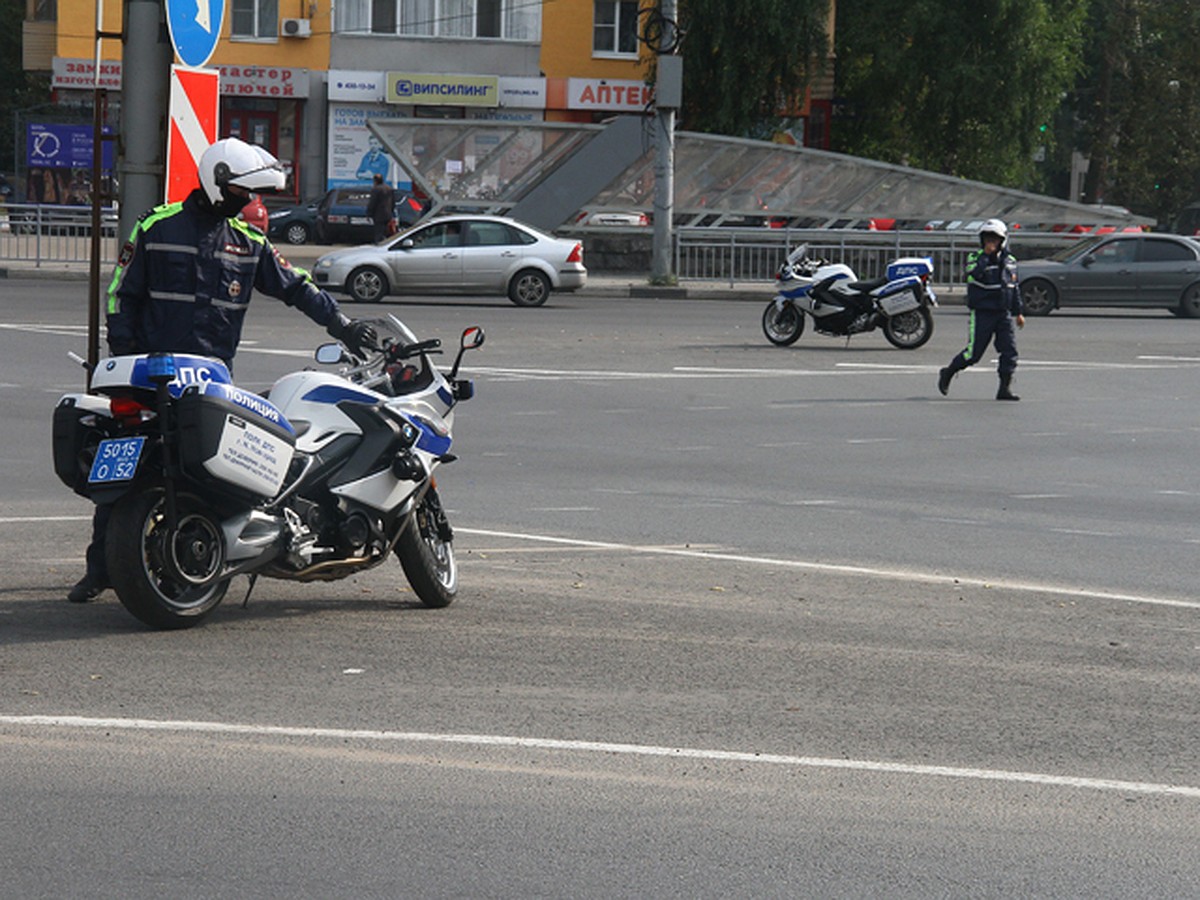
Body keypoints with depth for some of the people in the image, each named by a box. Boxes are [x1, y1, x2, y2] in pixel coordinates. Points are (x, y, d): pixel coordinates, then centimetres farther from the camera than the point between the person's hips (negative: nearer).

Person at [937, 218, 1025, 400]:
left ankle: (1005, 388, -1)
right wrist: (986, 255, -33)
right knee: (974, 353, -3)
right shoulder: (976, 258, -6)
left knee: (1009, 351, -6)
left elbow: (1014, 288, 21)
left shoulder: (1009, 261, 11)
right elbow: (974, 272, -29)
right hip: (982, 314, -5)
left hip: (1004, 314, 5)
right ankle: (947, 374, 20)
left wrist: (1018, 312, 22)